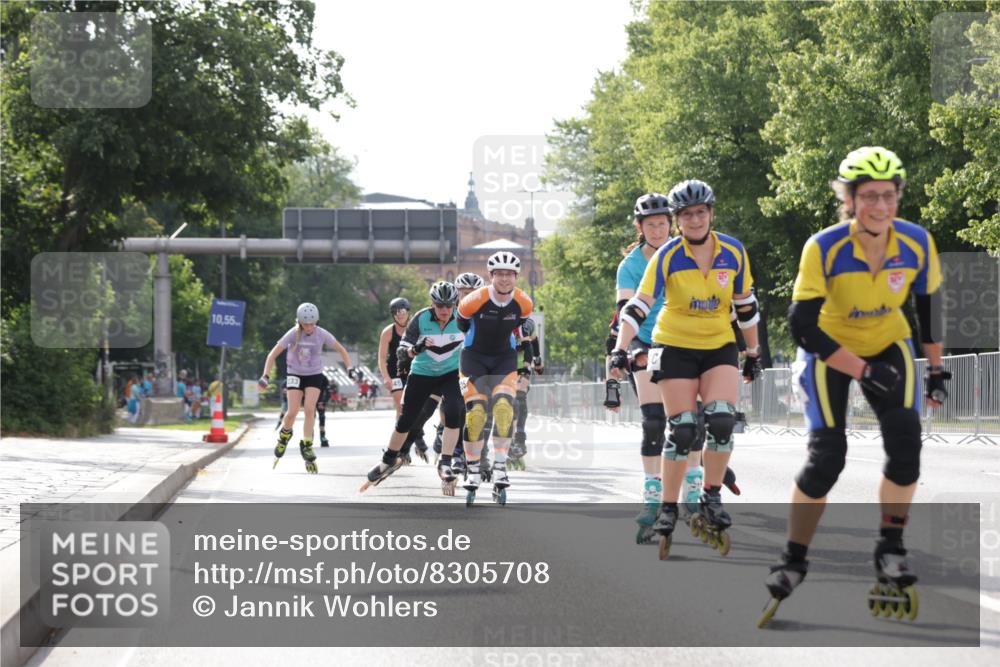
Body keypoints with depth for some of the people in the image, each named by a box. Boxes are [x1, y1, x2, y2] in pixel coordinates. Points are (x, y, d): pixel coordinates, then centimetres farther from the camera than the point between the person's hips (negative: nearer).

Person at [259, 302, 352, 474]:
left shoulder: (322, 334, -14)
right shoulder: (293, 334, -17)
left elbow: (341, 350, 0)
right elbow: (273, 354, -14)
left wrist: (350, 368, -11)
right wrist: (265, 376, -22)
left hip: (314, 376, 0)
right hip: (295, 375, 0)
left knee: (310, 409, -16)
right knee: (292, 412, -10)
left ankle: (306, 445, -5)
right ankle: (284, 434, 21)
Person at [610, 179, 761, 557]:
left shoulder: (733, 252, -6)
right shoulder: (667, 257, -15)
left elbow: (745, 305, 6)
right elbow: (638, 306, -20)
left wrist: (753, 354, 12)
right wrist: (621, 350, -32)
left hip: (719, 346, 2)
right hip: (675, 347, -2)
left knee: (722, 420, -17)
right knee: (681, 431, -7)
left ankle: (711, 499, -3)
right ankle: (669, 508, 5)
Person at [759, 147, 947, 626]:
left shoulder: (917, 243, -20)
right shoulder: (823, 249, -30)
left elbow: (929, 302, -2)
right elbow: (802, 327, -28)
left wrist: (936, 368, 4)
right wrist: (863, 371, -30)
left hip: (889, 347, 3)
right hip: (829, 351, -3)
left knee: (905, 441, -17)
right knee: (827, 456, -15)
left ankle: (890, 552, -2)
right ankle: (793, 561, 0)